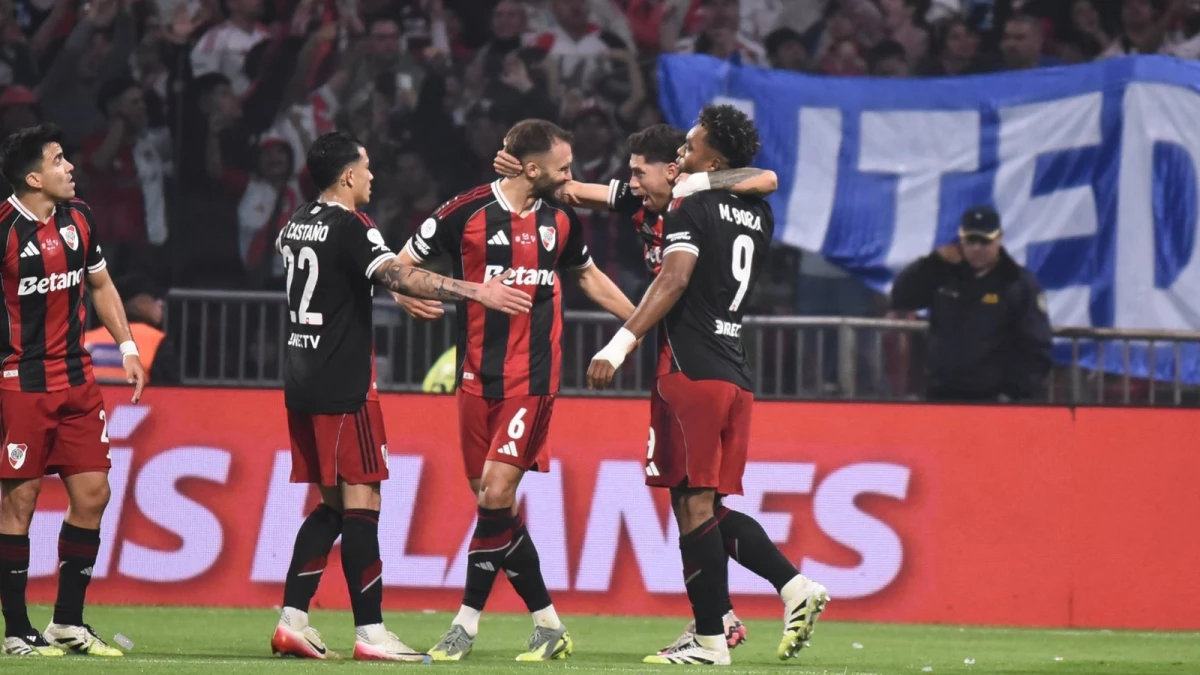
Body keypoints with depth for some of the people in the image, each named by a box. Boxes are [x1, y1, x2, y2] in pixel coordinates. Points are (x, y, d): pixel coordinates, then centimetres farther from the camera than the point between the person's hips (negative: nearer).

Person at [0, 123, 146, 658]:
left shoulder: (78, 217, 7)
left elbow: (100, 285, 20)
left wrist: (127, 348, 13)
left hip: (76, 378, 7)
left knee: (92, 494, 3)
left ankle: (68, 622, 14)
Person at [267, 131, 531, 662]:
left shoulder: (297, 225, 13)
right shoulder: (349, 226, -13)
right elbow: (396, 275, -28)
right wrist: (476, 292, -34)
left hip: (303, 382, 9)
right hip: (343, 387, -9)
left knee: (331, 503, 14)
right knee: (360, 500, -7)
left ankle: (292, 619, 9)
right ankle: (369, 633, -10)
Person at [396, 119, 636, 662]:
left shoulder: (560, 219, 7)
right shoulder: (467, 212, -4)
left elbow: (588, 275, 25)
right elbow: (402, 263, 4)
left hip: (532, 378, 0)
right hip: (477, 377, 0)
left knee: (495, 494, -12)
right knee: (493, 502, 1)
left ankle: (467, 623, -4)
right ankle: (548, 625, 11)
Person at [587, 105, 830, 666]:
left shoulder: (692, 209, -6)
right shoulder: (758, 216, 16)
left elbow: (674, 280, -19)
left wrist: (621, 343, -24)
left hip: (691, 372, -8)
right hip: (737, 376, 8)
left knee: (695, 505, -6)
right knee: (708, 508, 15)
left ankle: (709, 639, -7)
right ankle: (794, 585, 0)